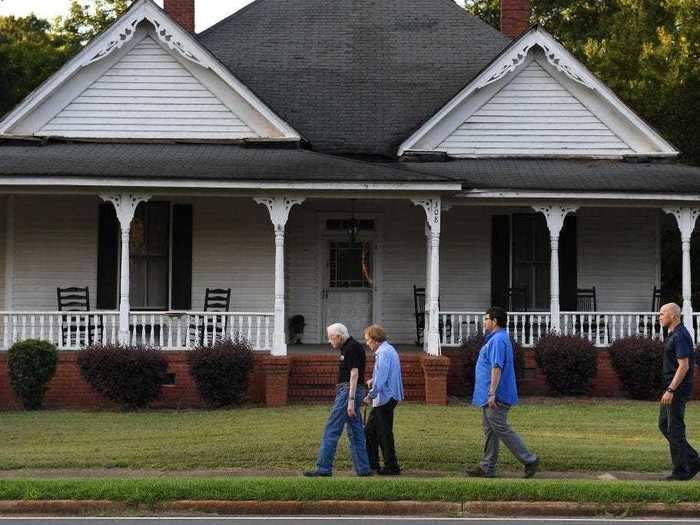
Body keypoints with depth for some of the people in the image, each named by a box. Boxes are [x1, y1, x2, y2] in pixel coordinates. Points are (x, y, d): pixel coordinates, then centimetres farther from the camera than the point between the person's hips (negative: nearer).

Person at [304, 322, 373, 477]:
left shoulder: (352, 348, -13)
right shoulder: (348, 348, 18)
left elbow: (354, 374, -19)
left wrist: (351, 400, -24)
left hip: (349, 391, -11)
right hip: (347, 392, 11)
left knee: (331, 429, -9)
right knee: (355, 432, 9)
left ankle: (324, 468, -10)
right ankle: (363, 468, 9)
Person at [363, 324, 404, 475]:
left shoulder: (384, 353, -18)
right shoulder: (389, 350, 15)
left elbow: (381, 378, -24)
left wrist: (371, 395, -19)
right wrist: (373, 380, 10)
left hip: (385, 398, -11)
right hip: (385, 399, 11)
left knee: (384, 433, -4)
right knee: (370, 430, 16)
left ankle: (391, 467, 0)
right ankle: (371, 463, 21)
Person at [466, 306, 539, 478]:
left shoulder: (498, 340, -18)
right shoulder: (496, 339, 17)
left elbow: (496, 367, -24)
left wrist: (492, 393, -27)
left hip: (495, 397, -11)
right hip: (489, 397, 11)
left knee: (501, 429, -7)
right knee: (490, 431, 11)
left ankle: (529, 460, -2)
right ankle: (487, 467, 13)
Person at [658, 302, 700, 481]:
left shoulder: (680, 336, -17)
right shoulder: (673, 335, 15)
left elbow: (684, 366, -23)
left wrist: (670, 390, -25)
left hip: (678, 389, -10)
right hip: (672, 388, 10)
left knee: (675, 429, -5)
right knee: (664, 425, 12)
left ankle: (680, 471, 1)